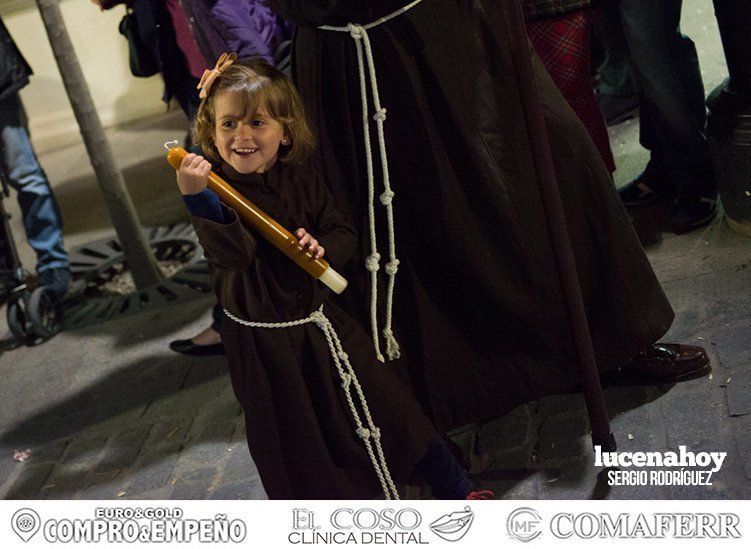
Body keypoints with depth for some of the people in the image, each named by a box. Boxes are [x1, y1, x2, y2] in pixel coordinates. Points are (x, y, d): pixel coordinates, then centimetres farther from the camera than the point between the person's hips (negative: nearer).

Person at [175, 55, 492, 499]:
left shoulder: (301, 181, -3)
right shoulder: (218, 191, -18)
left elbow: (343, 233, 4)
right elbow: (232, 254, -35)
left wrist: (323, 246, -19)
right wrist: (197, 198, -51)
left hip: (319, 320, 4)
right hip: (263, 342, -4)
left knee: (386, 405, 13)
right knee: (292, 440, 11)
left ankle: (456, 490, 30)